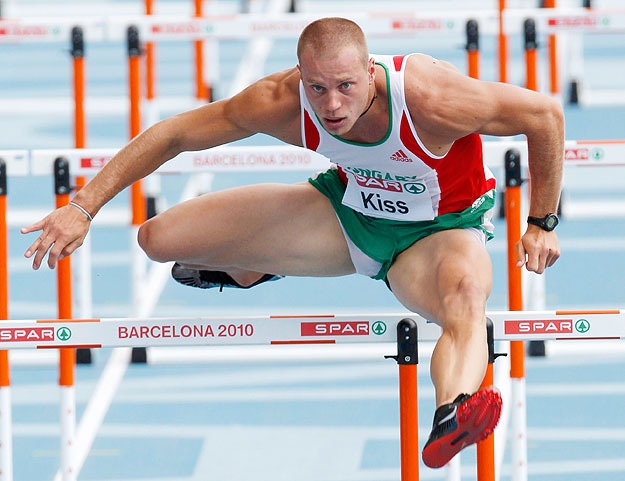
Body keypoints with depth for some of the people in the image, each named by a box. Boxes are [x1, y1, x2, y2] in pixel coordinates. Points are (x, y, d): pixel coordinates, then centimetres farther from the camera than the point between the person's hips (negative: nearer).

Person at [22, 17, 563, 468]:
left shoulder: (429, 97, -36)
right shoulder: (283, 102, -25)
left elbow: (546, 113, -22)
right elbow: (174, 133, -11)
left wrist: (542, 224, -13)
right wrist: (83, 206, -15)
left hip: (438, 231, -4)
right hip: (347, 211, 4)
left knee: (466, 301, -44)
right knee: (159, 238, -3)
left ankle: (450, 423, -74)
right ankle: (249, 269, 31)